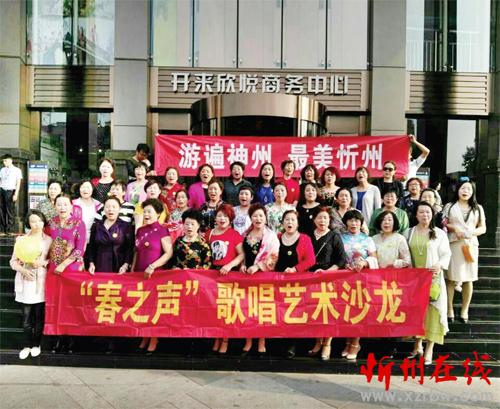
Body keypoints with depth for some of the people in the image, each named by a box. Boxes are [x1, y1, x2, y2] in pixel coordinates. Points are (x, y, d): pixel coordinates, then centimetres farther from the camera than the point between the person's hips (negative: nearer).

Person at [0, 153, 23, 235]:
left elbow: (18, 183, -3)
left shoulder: (17, 170, 0)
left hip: (10, 192, -4)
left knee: (10, 211, -1)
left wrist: (16, 194, -11)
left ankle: (9, 230, 5)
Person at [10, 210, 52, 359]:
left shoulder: (49, 240, 0)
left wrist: (43, 263, -15)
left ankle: (36, 344, 20)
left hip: (41, 282, -1)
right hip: (25, 282, 1)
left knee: (39, 315, 5)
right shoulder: (21, 239, 2)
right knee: (27, 316, 5)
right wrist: (23, 270, -14)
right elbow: (13, 261, 3)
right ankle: (26, 345, 18)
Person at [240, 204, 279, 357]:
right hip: (247, 274, 4)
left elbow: (273, 257, -8)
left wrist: (257, 266, -16)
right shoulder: (245, 235, 12)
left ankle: (261, 344, 9)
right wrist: (242, 265, -3)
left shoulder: (271, 235, 0)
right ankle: (248, 342, 14)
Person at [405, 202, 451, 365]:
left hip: (433, 278, -2)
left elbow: (446, 254, 0)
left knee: (432, 310, -5)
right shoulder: (408, 233, 9)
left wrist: (439, 265, -17)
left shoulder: (439, 233, 3)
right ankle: (417, 344, 20)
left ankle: (429, 349, 1)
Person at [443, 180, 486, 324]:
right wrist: (454, 228, -11)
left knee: (468, 279, 2)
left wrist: (472, 232, -9)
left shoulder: (478, 208, 12)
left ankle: (464, 310, 12)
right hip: (453, 244, -1)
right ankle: (449, 309, 6)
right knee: (451, 278, -3)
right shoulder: (449, 206, 8)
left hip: (470, 245, 2)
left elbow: (483, 228, 10)